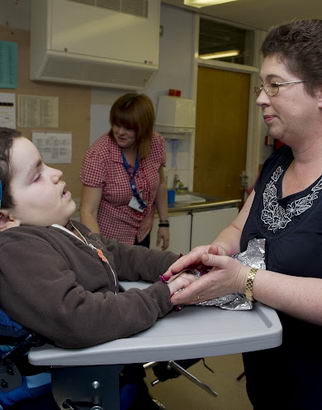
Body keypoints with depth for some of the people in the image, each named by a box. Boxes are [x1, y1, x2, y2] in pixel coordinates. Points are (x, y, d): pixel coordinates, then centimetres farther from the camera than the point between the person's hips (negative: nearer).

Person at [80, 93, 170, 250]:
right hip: (110, 239, -4)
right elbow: (88, 211, -27)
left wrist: (164, 223, 3)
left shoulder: (156, 144, -12)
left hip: (142, 235, 5)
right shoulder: (98, 154, -25)